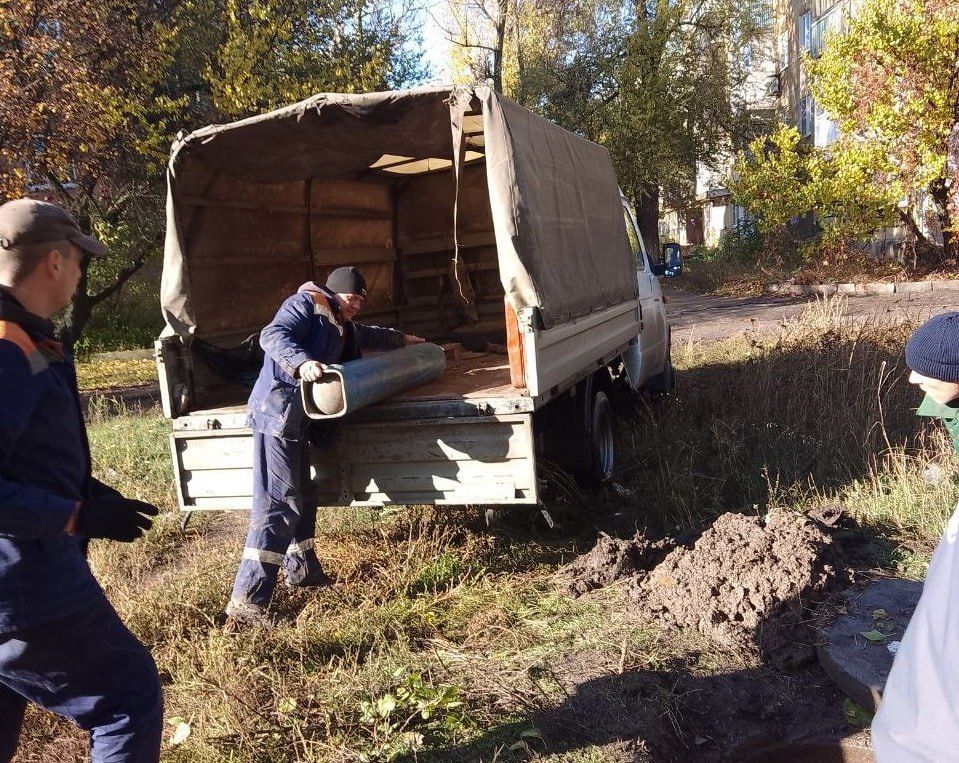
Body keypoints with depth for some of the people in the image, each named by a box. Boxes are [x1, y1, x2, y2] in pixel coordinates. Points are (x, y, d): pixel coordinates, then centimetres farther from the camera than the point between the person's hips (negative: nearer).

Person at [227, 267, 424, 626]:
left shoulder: (340, 325, 27)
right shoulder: (305, 303, -2)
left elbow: (364, 335, 49)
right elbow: (272, 335, -20)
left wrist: (400, 338, 60)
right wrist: (301, 363, -36)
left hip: (297, 417, 10)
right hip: (278, 411, -10)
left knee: (301, 496, 20)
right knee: (278, 503, -15)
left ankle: (302, 570, 38)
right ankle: (247, 601, -17)